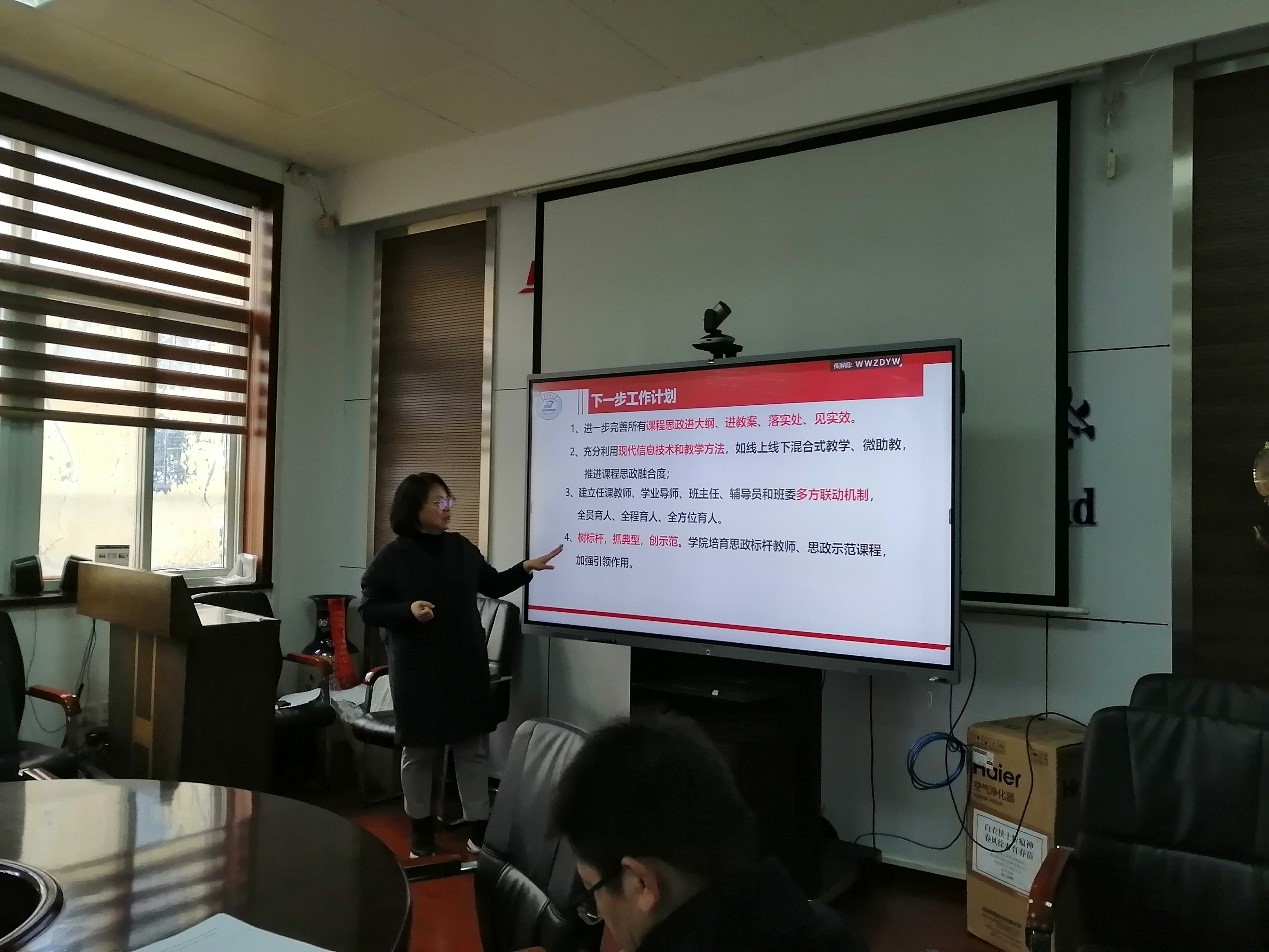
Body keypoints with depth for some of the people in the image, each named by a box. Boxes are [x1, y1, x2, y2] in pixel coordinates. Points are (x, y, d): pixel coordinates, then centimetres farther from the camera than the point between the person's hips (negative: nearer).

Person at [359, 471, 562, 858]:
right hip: (418, 671, -4)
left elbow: (494, 585, 15)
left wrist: (526, 568, 1)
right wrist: (409, 610, -22)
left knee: (474, 746, 5)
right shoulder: (392, 557, -7)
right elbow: (369, 609, -6)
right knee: (420, 750, 8)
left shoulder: (461, 547, 6)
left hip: (466, 666, 4)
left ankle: (479, 828, 14)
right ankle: (420, 827, 25)